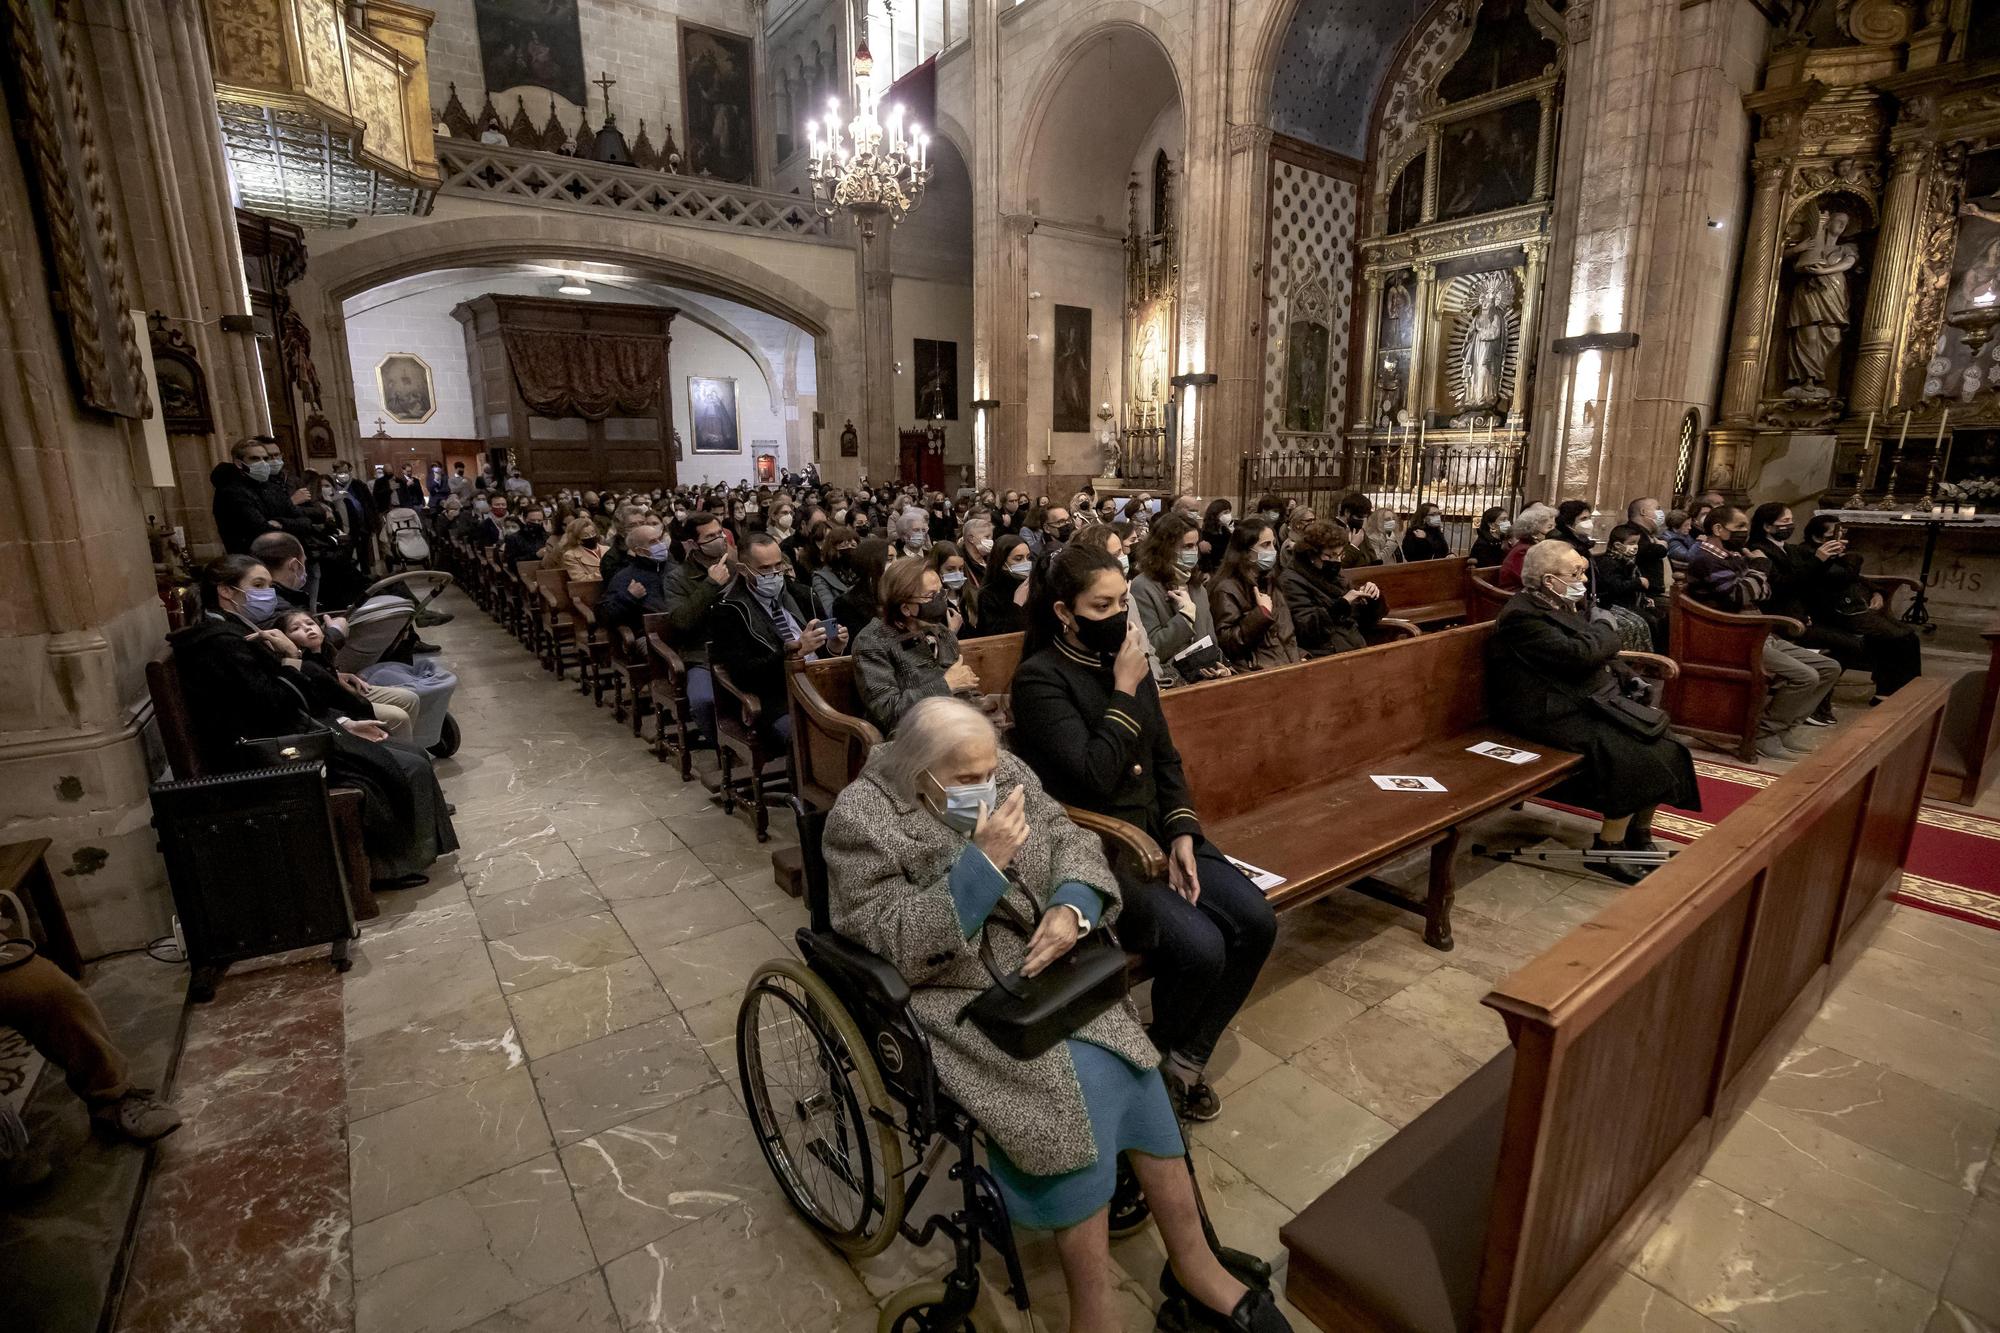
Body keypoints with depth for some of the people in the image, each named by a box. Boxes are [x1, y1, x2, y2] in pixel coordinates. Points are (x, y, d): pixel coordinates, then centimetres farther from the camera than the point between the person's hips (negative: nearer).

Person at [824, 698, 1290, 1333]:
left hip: (1047, 967, 5)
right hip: (959, 997, -5)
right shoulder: (862, 820, -15)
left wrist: (1071, 907, -20)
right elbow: (893, 944, -20)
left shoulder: (1005, 773, 0)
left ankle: (1192, 1261, 5)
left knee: (1123, 1067, -14)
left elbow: (1072, 845, 2)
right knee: (1077, 1091, -22)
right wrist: (983, 863, -28)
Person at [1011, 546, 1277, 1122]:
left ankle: (1188, 1057, 14)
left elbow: (1166, 756, 11)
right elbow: (1093, 777, -23)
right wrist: (1126, 691, -18)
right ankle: (1156, 1058, 12)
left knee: (1255, 921, -8)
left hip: (1158, 831, 7)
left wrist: (1182, 833, -2)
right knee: (1200, 947, -22)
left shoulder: (1129, 660, 7)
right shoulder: (1040, 677, -14)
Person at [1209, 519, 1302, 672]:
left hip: (1286, 665, 8)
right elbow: (1226, 644, -15)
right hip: (1255, 671, -7)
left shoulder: (1269, 583, 18)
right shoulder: (1226, 589, -8)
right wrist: (1262, 613, -15)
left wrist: (1296, 659, 7)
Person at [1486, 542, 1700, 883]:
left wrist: (1628, 677, 6)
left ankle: (1639, 836, 7)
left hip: (1598, 699, 10)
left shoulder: (1565, 604, 13)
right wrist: (1605, 629, -7)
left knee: (1662, 745, -6)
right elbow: (1578, 655, -26)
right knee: (1635, 755, -23)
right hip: (1559, 714, -10)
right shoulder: (1523, 616, -18)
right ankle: (1609, 848, -9)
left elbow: (1599, 655, 23)